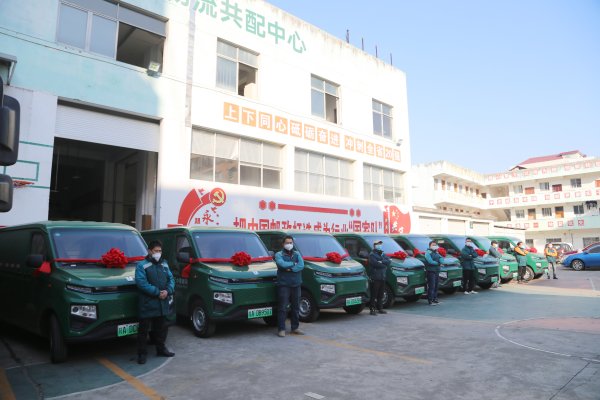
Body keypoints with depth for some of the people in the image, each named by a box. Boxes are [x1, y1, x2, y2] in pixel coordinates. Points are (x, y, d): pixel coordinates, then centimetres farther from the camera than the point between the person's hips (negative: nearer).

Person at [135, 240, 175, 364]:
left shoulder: (164, 264, 13)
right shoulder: (142, 265, -6)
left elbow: (171, 279, 10)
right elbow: (141, 283, -16)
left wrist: (168, 291, -9)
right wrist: (157, 292, -19)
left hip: (163, 303, 6)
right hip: (148, 304, -6)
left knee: (162, 327, 16)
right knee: (144, 329, 1)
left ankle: (161, 349, 31)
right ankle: (141, 353, 12)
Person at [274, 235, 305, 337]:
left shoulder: (297, 254, 12)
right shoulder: (279, 254, 1)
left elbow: (301, 265, -4)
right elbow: (282, 264, -18)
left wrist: (290, 269, -15)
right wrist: (294, 264, -6)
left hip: (296, 284, 4)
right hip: (283, 285, -4)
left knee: (296, 307, 11)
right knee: (282, 308, -5)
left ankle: (295, 327, 22)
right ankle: (281, 329, 1)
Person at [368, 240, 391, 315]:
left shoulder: (383, 254, 20)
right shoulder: (372, 255, -3)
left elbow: (389, 261, 3)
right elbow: (376, 264, -19)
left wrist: (381, 262, -13)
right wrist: (384, 264, -7)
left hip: (382, 277, 7)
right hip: (375, 277, -7)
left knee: (381, 294, 12)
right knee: (374, 294, -7)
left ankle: (380, 308, 19)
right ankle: (372, 309, -4)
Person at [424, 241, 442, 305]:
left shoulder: (437, 253, 19)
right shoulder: (428, 252, -5)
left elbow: (441, 260, 6)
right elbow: (430, 261, -18)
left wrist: (440, 263, -15)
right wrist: (438, 263, -8)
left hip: (437, 271, 8)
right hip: (431, 271, -8)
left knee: (436, 286, 11)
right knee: (431, 286, -9)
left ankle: (435, 298, 20)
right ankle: (430, 300, -6)